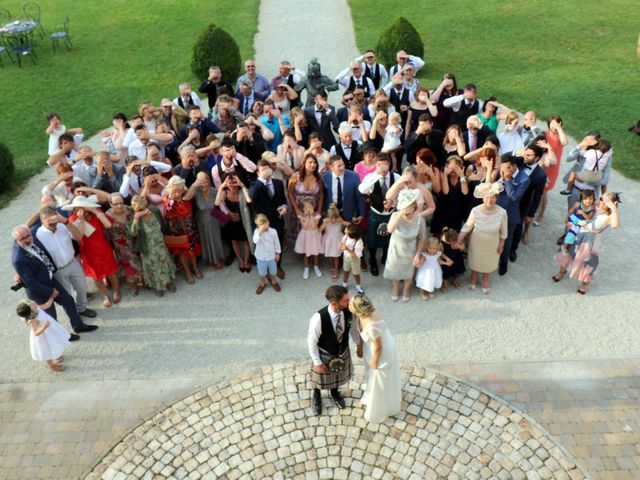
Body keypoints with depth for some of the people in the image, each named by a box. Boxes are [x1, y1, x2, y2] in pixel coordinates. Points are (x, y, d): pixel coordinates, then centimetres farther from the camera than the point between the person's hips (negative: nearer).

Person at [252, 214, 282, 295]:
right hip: (261, 257, -1)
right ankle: (262, 284, 46)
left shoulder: (273, 231, -16)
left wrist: (278, 253, 4)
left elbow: (276, 243, -2)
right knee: (262, 273, 19)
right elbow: (255, 241, -40)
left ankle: (273, 282, 50)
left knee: (273, 271, 22)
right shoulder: (257, 231, -21)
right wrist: (260, 232, -49)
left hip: (271, 256, 1)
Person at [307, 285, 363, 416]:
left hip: (343, 352, 4)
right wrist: (317, 362, -15)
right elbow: (311, 342, -24)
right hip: (324, 354, -3)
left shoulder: (348, 311, -27)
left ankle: (335, 392, 64)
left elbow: (353, 328, -5)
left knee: (339, 375, 31)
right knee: (320, 378, 26)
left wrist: (359, 345, 6)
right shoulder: (318, 319, -40)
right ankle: (316, 397, 59)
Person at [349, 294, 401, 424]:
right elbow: (363, 333, 1)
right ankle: (370, 398, 60)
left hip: (382, 353, -8)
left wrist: (374, 362, -10)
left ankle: (379, 412, 45)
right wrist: (361, 347, 14)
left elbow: (378, 347, -27)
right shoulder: (364, 313, -19)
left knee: (380, 383, 18)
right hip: (372, 348, 8)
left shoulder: (371, 326, -43)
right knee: (371, 375, 32)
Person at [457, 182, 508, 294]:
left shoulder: (502, 212, -29)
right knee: (475, 260, 26)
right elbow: (467, 226, -14)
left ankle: (485, 281, 56)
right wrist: (459, 240, -9)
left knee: (488, 262, 26)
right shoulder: (475, 211, -31)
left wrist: (501, 244, -1)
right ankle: (474, 278, 58)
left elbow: (503, 231, -12)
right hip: (477, 241, 0)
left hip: (492, 243, 0)